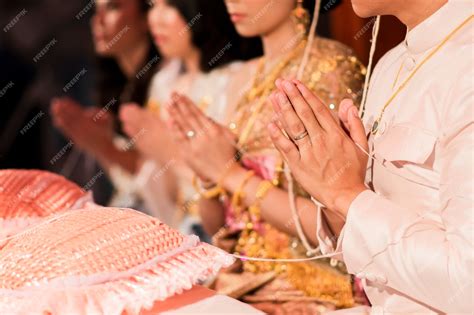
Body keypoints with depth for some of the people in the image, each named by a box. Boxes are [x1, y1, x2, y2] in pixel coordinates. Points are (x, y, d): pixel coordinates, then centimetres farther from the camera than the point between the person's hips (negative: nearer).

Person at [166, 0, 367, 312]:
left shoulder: (330, 68, -10)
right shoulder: (245, 81, 9)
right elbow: (218, 227, 12)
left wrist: (230, 173, -14)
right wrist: (209, 178, -7)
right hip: (239, 282, 6)